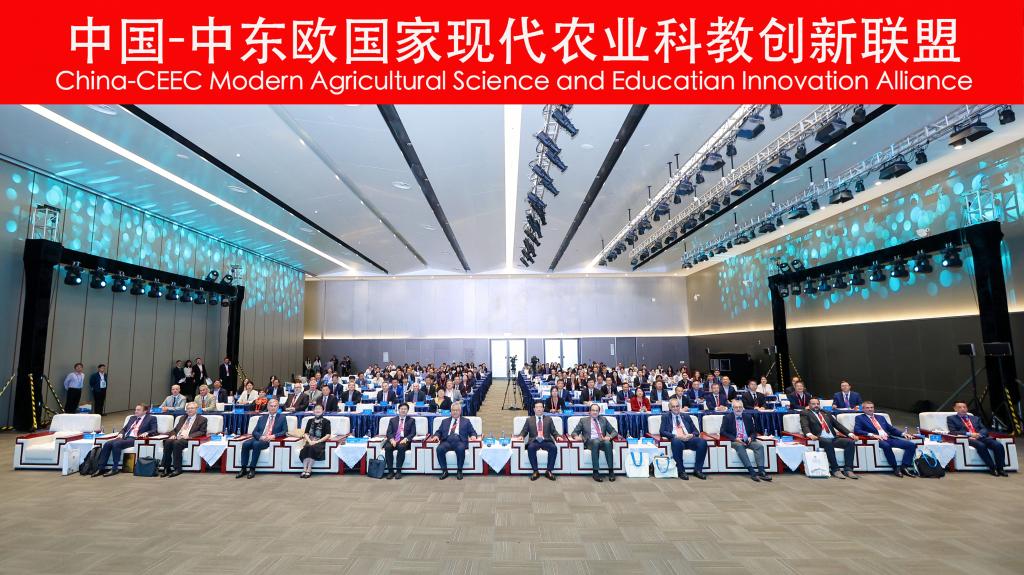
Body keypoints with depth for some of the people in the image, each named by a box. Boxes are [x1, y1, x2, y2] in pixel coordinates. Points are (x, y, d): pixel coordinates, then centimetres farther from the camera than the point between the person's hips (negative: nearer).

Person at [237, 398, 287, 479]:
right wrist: (260, 437, -10)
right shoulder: (262, 418, 20)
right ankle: (243, 469, -18)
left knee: (256, 444, -32)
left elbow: (285, 431, 1)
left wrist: (273, 436, -15)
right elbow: (254, 432, 12)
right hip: (259, 438, 4)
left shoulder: (282, 418, 10)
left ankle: (252, 469, -24)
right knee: (245, 444, -25)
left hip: (271, 440, -4)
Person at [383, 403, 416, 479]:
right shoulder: (392, 420, 19)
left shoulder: (411, 420, 14)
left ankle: (398, 471, -27)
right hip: (393, 440, 2)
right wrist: (391, 439, -14)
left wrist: (406, 439, -16)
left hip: (404, 441, -2)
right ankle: (390, 471, -22)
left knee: (401, 447, -36)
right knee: (387, 447, -31)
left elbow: (413, 433, 3)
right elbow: (389, 432, 8)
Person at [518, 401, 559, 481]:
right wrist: (521, 436, -9)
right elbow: (524, 431, 13)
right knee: (530, 448, -35)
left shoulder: (548, 419, 17)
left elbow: (553, 431, 13)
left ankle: (549, 471, -20)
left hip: (546, 441, 1)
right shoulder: (529, 420, 16)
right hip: (534, 441, 0)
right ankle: (535, 472, -23)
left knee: (554, 448, -31)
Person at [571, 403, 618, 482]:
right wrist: (576, 436, -11)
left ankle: (611, 471, -30)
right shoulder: (583, 420, 17)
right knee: (596, 441, -37)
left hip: (603, 441, 2)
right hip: (590, 442, -2)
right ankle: (596, 472, -37)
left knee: (607, 442, -34)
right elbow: (574, 432, 14)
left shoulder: (603, 419, 22)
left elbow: (614, 432, 18)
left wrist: (609, 437, -4)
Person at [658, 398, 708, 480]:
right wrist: (676, 436, -16)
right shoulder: (665, 417, 13)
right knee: (677, 442, -40)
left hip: (689, 439, 3)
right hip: (676, 439, -3)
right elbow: (662, 432, -1)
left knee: (702, 441, -28)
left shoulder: (686, 416, 22)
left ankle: (698, 470, -17)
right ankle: (681, 471, -25)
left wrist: (692, 435, -7)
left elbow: (696, 431, 18)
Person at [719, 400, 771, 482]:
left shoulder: (748, 417, 14)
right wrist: (735, 439, -17)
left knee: (760, 445, -25)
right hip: (735, 441, -4)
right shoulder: (727, 417, 3)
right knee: (739, 446, -36)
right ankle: (752, 472, -41)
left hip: (748, 440, 4)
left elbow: (754, 431, 16)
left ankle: (761, 471, -32)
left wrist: (751, 438, -8)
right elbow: (722, 432, -4)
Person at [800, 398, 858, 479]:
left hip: (833, 438, 5)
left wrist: (850, 433, 2)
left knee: (851, 442, -19)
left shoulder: (826, 414, 26)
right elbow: (804, 426, -7)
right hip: (820, 439, -5)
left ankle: (848, 469, -18)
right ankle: (835, 470, -28)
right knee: (828, 442, -37)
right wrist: (810, 434, -28)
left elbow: (838, 425, 19)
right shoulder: (805, 414, 9)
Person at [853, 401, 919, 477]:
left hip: (889, 438, 6)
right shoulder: (860, 418, 8)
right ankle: (895, 468, -24)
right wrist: (872, 435, -20)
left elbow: (892, 429, 24)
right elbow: (856, 430, -7)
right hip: (877, 440, -6)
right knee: (886, 446, -39)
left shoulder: (881, 418, 27)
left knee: (912, 445, -13)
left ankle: (904, 467, -14)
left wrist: (903, 434, 5)